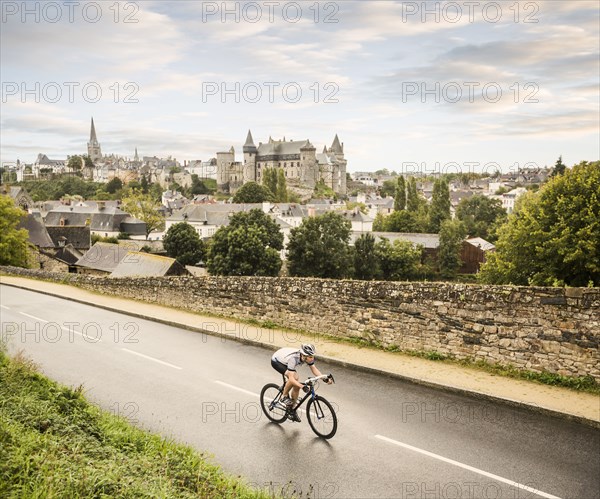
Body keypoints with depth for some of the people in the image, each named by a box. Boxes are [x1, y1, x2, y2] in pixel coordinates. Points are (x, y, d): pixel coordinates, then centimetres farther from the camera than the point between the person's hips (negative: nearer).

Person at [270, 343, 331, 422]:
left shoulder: (307, 357, -23)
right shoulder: (293, 358, -41)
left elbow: (314, 369, -15)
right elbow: (291, 378, -43)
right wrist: (302, 386, -55)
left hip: (285, 361, 7)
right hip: (276, 361, -7)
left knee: (296, 386, -1)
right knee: (294, 377, -31)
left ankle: (291, 410, 18)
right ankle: (284, 397, -7)